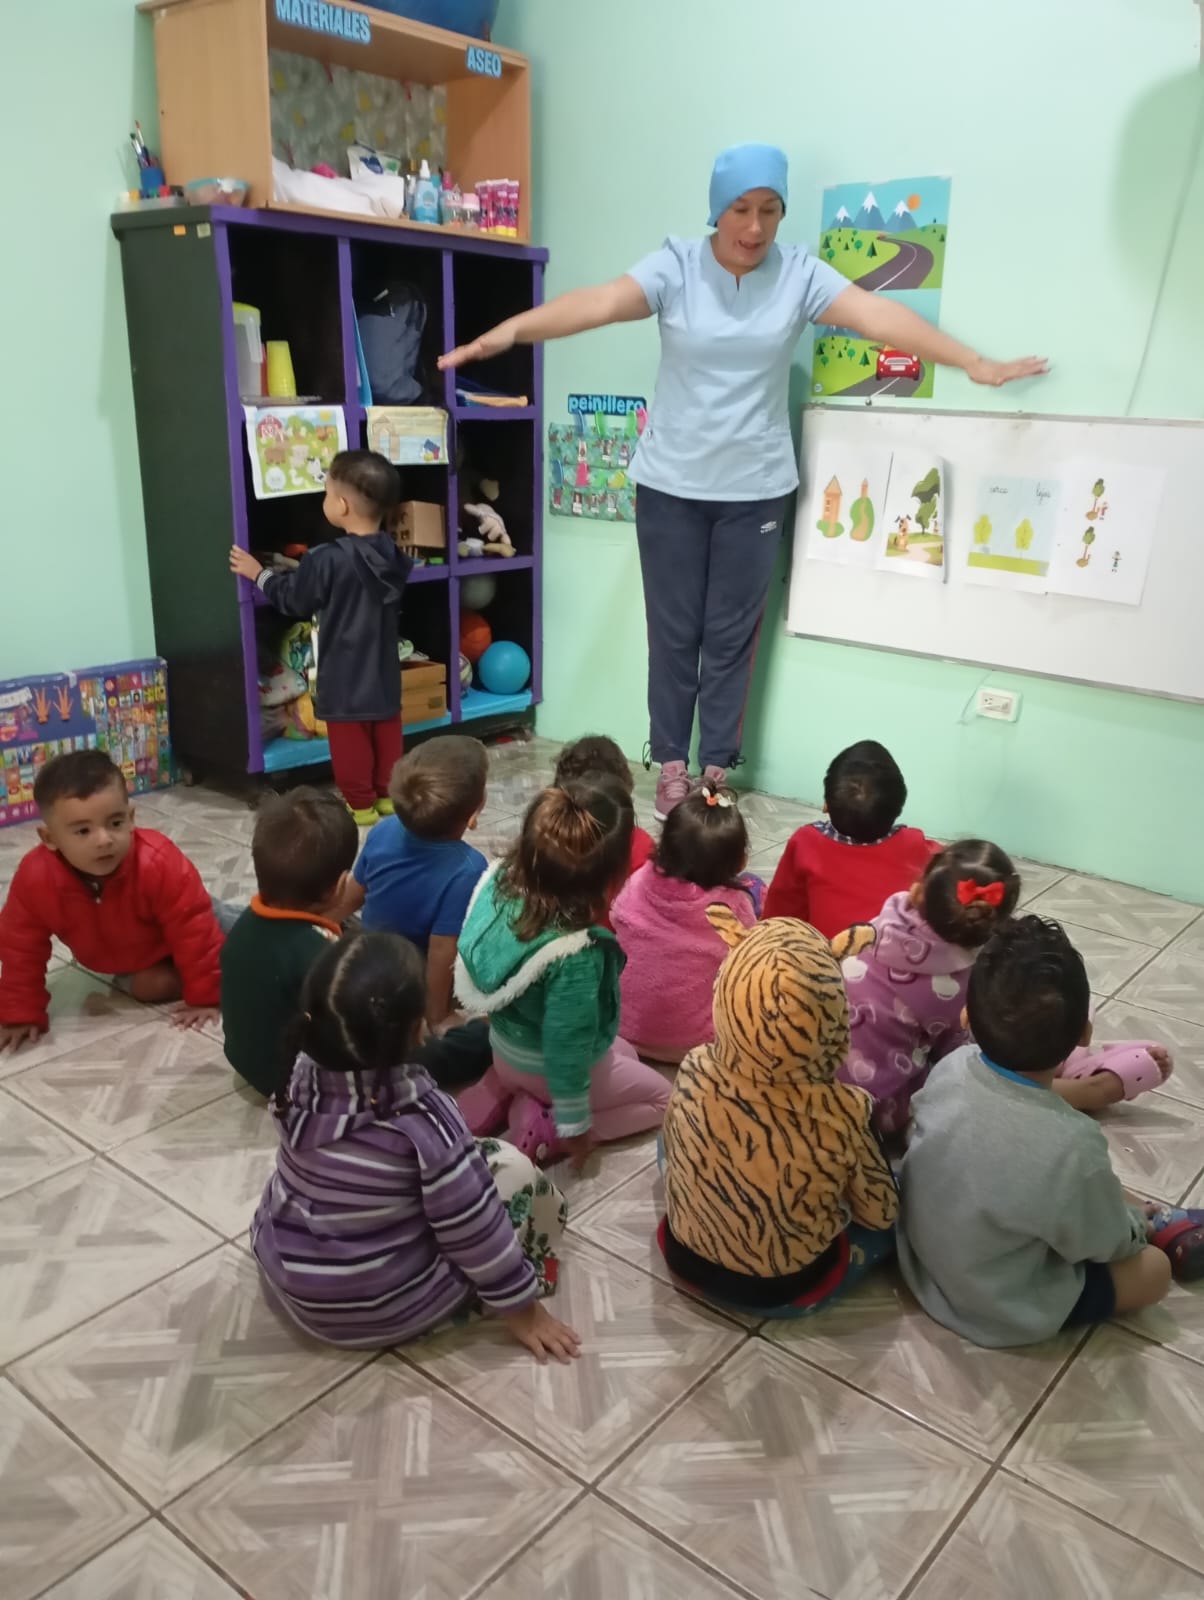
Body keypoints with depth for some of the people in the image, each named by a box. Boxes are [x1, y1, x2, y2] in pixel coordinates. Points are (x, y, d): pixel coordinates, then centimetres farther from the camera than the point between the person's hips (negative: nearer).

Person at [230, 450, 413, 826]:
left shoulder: (327, 559, -21)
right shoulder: (392, 556, -1)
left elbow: (292, 599, -7)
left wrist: (259, 574, 10)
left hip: (344, 674, -6)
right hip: (384, 671, 6)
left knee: (350, 739, 5)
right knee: (387, 733, 15)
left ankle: (361, 803, 13)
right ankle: (388, 794, 25)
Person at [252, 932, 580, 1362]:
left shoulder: (300, 1077, -15)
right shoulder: (425, 1118, -31)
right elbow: (474, 1232, -19)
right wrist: (519, 1306, -4)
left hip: (285, 1277, 6)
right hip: (382, 1311, -5)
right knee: (511, 1167, 2)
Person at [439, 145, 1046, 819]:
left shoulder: (799, 274, -1)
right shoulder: (676, 267, -5)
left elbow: (878, 316, -9)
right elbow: (598, 303, -19)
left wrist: (978, 365, -15)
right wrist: (506, 332, -34)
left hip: (756, 488, 1)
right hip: (671, 484, 0)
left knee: (732, 636, 7)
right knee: (675, 631, 6)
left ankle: (718, 770, 19)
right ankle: (673, 765, 20)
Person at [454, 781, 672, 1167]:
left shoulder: (501, 882, -23)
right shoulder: (576, 956, -41)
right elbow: (566, 1048, -29)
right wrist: (573, 1125, -14)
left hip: (506, 1047, 6)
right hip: (547, 1069, -6)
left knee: (624, 1052, 31)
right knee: (658, 1096, 19)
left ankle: (502, 1093, 16)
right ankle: (543, 1123, 3)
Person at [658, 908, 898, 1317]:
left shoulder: (694, 1074, -24)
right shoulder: (840, 1113, -31)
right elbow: (879, 1214, -12)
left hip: (685, 1259, 2)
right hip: (788, 1291, -1)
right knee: (898, 1212, 21)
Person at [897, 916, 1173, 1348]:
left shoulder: (951, 1067, -21)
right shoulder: (1071, 1147, -35)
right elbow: (1108, 1243, -14)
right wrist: (1136, 1223, 9)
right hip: (1003, 1314, -5)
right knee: (1154, 1267, 12)